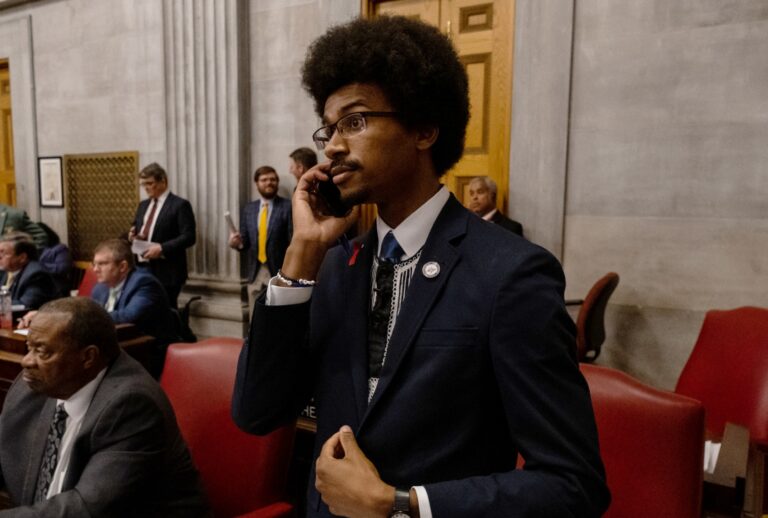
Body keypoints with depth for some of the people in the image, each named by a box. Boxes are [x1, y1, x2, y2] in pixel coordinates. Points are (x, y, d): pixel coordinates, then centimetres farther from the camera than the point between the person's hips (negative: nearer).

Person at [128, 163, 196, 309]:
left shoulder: (180, 205, -6)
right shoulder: (143, 205, 17)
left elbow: (189, 237, -13)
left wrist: (162, 248, -21)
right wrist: (133, 235, 1)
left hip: (166, 272, -7)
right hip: (142, 268, 7)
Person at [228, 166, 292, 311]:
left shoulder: (288, 207, -5)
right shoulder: (248, 209, 12)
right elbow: (246, 241, 14)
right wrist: (238, 243, -10)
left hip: (279, 273, -5)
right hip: (255, 273, 5)